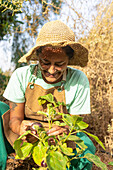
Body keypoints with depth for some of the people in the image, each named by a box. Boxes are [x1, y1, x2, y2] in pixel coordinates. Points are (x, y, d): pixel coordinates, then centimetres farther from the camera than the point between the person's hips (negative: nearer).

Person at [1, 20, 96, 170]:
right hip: (23, 139, 1)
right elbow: (15, 118, -9)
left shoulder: (78, 80, -14)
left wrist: (67, 130, -33)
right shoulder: (21, 75, -14)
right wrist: (20, 128, -34)